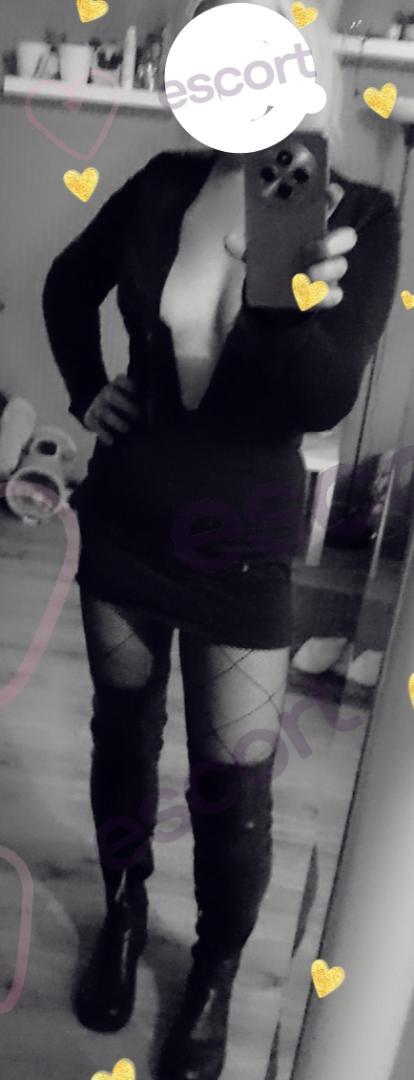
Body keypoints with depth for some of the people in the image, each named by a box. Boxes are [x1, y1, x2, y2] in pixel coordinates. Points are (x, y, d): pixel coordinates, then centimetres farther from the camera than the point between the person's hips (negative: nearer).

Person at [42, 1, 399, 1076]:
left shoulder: (360, 216, -9)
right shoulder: (166, 184, -3)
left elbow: (325, 400, -19)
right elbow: (68, 282, 15)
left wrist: (291, 292, -35)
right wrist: (86, 390, 5)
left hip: (240, 546, -2)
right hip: (122, 518, 3)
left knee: (233, 785, 8)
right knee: (122, 730, 19)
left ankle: (216, 973, 37)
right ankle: (124, 906, 47)